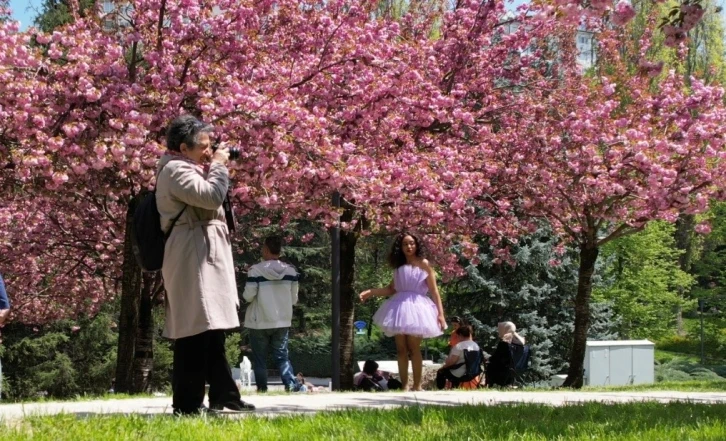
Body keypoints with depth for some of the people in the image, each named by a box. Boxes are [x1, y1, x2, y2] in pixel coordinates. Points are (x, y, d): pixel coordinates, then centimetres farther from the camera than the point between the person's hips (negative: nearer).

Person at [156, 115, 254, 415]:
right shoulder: (176, 169, -12)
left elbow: (209, 200, 26)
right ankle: (186, 403, -11)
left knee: (211, 330, 14)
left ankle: (224, 396, 20)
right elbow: (210, 196, -22)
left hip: (205, 258, 11)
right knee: (195, 331, -12)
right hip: (192, 258, -11)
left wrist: (215, 168, 15)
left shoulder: (187, 168, 21)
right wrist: (219, 166, -8)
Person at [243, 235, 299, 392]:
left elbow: (248, 296, -11)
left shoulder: (256, 270, -13)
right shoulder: (291, 270, 1)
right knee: (282, 356, 9)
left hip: (260, 322, -3)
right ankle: (291, 384, -5)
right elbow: (294, 298, 6)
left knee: (260, 358, 8)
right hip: (282, 321, 3)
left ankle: (262, 387, 5)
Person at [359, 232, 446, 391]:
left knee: (413, 348, -8)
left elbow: (434, 291, -1)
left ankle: (417, 385, -5)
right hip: (400, 307, 5)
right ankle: (404, 385, 4)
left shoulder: (423, 264, 2)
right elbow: (392, 289, 21)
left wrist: (440, 313, -8)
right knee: (401, 349, 2)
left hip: (415, 307, -5)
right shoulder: (399, 266, 16)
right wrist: (371, 292, 10)